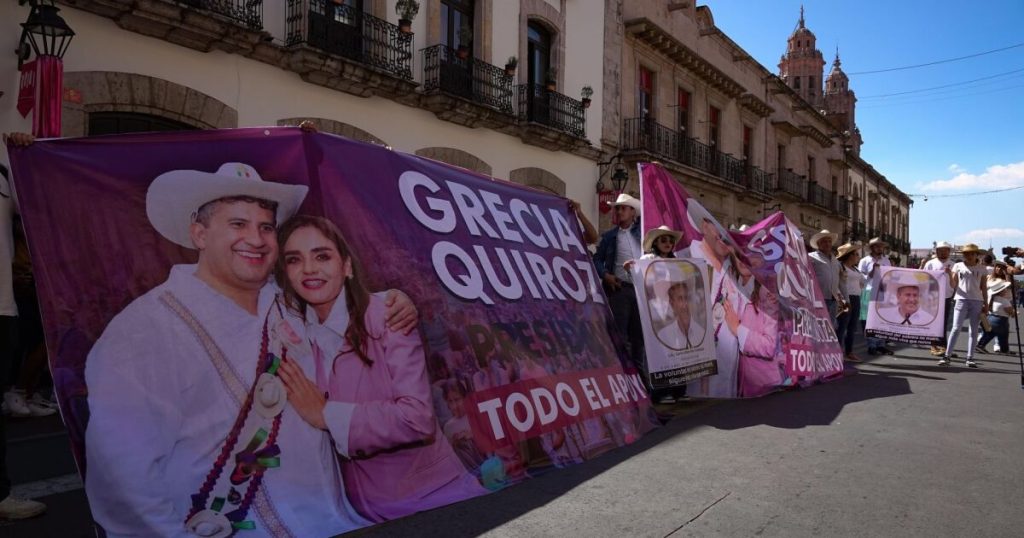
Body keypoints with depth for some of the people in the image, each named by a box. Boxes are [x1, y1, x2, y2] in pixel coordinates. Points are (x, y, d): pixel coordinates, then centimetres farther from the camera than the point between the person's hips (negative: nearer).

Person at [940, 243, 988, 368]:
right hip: (962, 300, -2)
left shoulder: (981, 268, 8)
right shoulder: (958, 266, 5)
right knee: (956, 328, -7)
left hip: (977, 301, 2)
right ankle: (946, 356, -7)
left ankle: (970, 358, 7)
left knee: (973, 330, 4)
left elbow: (983, 287, 12)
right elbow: (953, 285, 3)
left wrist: (986, 303, 8)